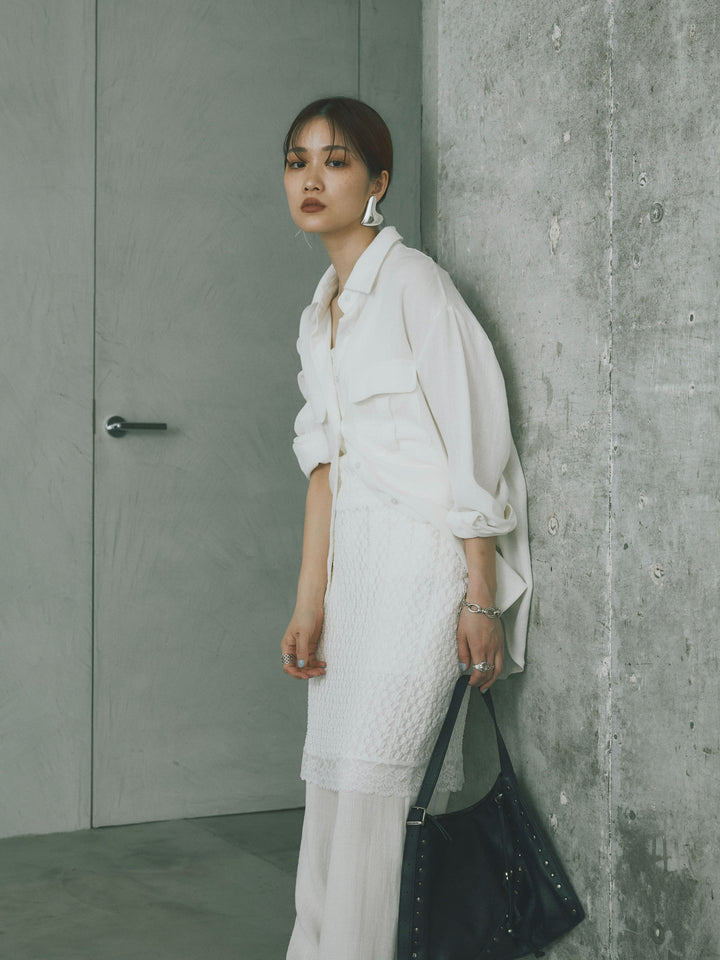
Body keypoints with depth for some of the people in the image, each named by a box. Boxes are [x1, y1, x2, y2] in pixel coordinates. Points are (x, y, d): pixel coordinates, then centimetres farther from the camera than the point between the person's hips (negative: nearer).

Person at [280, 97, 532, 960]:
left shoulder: (412, 281, -8)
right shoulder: (320, 315, 15)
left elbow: (472, 446, -12)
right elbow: (326, 462, 13)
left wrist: (481, 601, -15)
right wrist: (309, 604, 7)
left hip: (428, 552, -7)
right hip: (358, 557, 7)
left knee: (373, 775, -10)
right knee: (330, 775, 7)